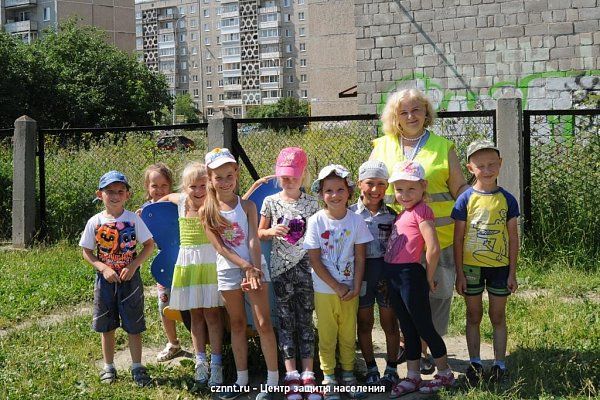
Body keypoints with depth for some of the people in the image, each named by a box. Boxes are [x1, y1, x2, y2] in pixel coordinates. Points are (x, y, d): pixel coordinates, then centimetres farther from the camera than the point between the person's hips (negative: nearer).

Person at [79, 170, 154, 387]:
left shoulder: (133, 219, -7)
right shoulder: (95, 222, -5)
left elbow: (149, 245, -3)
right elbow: (87, 252, 1)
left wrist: (133, 265, -15)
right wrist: (104, 268, -14)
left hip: (130, 278, -1)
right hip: (105, 279, 1)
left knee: (134, 325, 5)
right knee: (107, 326, 11)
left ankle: (137, 367, 18)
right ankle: (109, 367, 25)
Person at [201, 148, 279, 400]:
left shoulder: (247, 206, -1)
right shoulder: (207, 212, -1)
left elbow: (254, 241, -9)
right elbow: (220, 248, -7)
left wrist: (256, 270, -21)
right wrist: (246, 266, -18)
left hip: (254, 267, -1)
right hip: (228, 270, 1)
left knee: (263, 323, -4)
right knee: (237, 325, 11)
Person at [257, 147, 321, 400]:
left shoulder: (311, 203, 2)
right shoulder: (270, 202, 2)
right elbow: (259, 234, 8)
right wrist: (272, 232, -13)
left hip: (305, 267, 0)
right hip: (280, 268, 0)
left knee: (305, 319, 2)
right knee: (286, 320, 2)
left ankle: (308, 374, 5)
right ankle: (291, 375, 6)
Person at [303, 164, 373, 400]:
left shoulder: (356, 221, -5)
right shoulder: (316, 221, -10)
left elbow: (360, 257, -1)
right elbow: (315, 260, -10)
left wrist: (356, 287, -9)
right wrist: (336, 287, -12)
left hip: (349, 290, 2)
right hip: (324, 290, -1)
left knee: (348, 335, 12)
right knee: (327, 336, 8)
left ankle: (348, 375, 26)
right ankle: (328, 378, 19)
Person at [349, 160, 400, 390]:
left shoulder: (391, 215, 2)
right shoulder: (351, 214, -2)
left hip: (386, 270, 0)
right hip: (360, 271, 0)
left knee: (389, 322, 8)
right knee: (364, 323, 9)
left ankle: (392, 369, 21)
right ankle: (371, 369, 23)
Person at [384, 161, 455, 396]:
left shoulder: (421, 210, -12)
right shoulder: (403, 213, 14)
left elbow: (433, 249, -20)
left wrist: (429, 279, -10)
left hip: (410, 275, -8)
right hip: (394, 276, 8)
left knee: (424, 328, 3)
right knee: (408, 329, 15)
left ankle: (445, 374, 17)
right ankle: (412, 378, 25)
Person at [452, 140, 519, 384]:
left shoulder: (507, 199, -1)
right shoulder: (466, 199, -5)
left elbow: (513, 238, 2)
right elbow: (458, 239, -3)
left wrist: (512, 273, 0)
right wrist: (459, 273, -5)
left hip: (499, 267, 1)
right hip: (471, 267, -1)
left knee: (498, 317, 9)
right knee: (474, 316, 10)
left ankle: (499, 364, 19)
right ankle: (474, 363, 21)